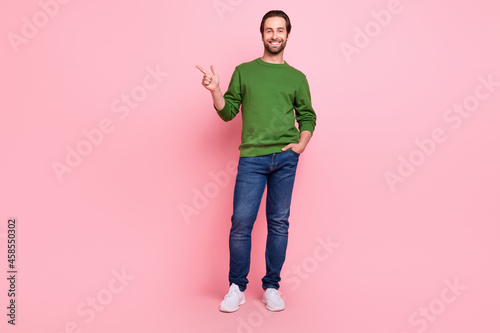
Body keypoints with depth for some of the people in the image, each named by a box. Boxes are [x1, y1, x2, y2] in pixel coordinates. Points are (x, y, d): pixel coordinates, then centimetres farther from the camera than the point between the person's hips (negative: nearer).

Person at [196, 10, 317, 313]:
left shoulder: (297, 77, 14)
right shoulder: (244, 72, 12)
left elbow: (308, 117, 15)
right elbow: (228, 112, 9)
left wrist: (301, 144, 0)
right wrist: (215, 91, -8)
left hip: (286, 158, 1)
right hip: (252, 157, -1)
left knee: (279, 223, 5)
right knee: (241, 222, -4)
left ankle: (272, 287, 18)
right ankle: (237, 287, 13)